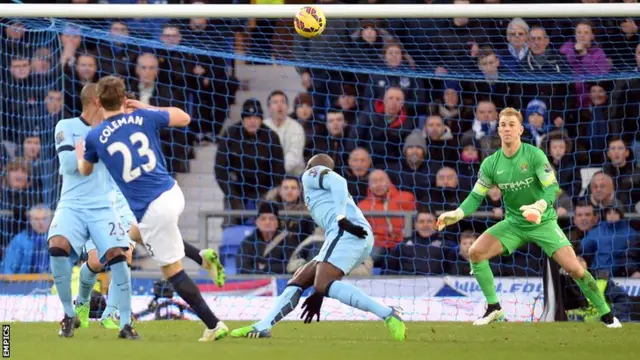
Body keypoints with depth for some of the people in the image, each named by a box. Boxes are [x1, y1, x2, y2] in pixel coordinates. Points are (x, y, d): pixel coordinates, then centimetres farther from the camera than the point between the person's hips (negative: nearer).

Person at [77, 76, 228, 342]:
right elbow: (184, 118, 19)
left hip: (152, 210, -5)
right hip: (173, 193, 5)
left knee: (172, 269, 5)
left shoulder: (94, 137, -6)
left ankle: (214, 325, 3)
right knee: (137, 233, 33)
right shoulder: (144, 118, 1)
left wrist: (80, 154, 39)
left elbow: (85, 171, 16)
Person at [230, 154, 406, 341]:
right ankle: (261, 327, 14)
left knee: (324, 285, -23)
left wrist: (342, 218, -20)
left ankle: (388, 315, -30)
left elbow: (338, 182, -9)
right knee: (299, 280, 14)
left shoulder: (311, 175, 17)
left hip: (347, 232, -9)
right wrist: (318, 295, 30)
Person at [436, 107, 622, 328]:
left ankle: (606, 313, 1)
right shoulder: (491, 164, -6)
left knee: (574, 268, -17)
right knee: (476, 252, -15)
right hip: (513, 223, 4)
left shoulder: (534, 155, -17)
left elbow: (552, 188, -22)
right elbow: (476, 196, -1)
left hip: (543, 222, -4)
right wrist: (457, 214, -19)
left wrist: (540, 206, -42)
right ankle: (493, 308, -1)